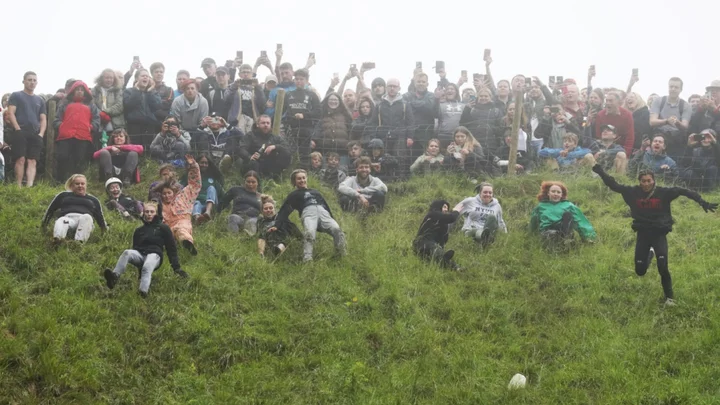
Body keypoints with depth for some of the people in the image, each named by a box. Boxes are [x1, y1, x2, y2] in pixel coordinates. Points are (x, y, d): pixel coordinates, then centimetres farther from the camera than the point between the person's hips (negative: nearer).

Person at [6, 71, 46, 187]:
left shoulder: (40, 100, 22)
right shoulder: (16, 96, 9)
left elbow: (43, 119, 18)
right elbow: (10, 114, -2)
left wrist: (41, 133, 1)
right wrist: (18, 129, -13)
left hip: (35, 134, 4)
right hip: (20, 132, -4)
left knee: (32, 161, -9)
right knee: (21, 159, -14)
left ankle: (30, 187, -20)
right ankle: (19, 187, -15)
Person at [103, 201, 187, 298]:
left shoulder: (163, 228, 16)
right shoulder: (139, 231, 28)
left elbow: (171, 248, 12)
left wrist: (176, 267, 4)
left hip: (154, 255, -3)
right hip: (140, 254, 3)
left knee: (147, 267, -40)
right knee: (127, 253, -33)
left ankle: (143, 291, -68)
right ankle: (114, 276, -58)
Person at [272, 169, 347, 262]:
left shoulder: (315, 192, 41)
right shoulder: (294, 195, 30)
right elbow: (284, 211, 21)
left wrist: (333, 221, 30)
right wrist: (277, 225, 7)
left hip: (323, 213, 3)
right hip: (308, 213, -3)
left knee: (336, 229, -30)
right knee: (309, 233, -38)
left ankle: (344, 256, -29)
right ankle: (307, 260, -49)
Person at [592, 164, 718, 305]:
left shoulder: (663, 193, -12)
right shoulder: (633, 192, -7)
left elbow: (682, 191, -15)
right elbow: (614, 185, -3)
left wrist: (702, 202, -22)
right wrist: (600, 172, -9)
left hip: (659, 234, -2)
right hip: (642, 234, 2)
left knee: (663, 268, -15)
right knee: (640, 271, 9)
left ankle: (669, 297, 7)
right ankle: (650, 254, 45)